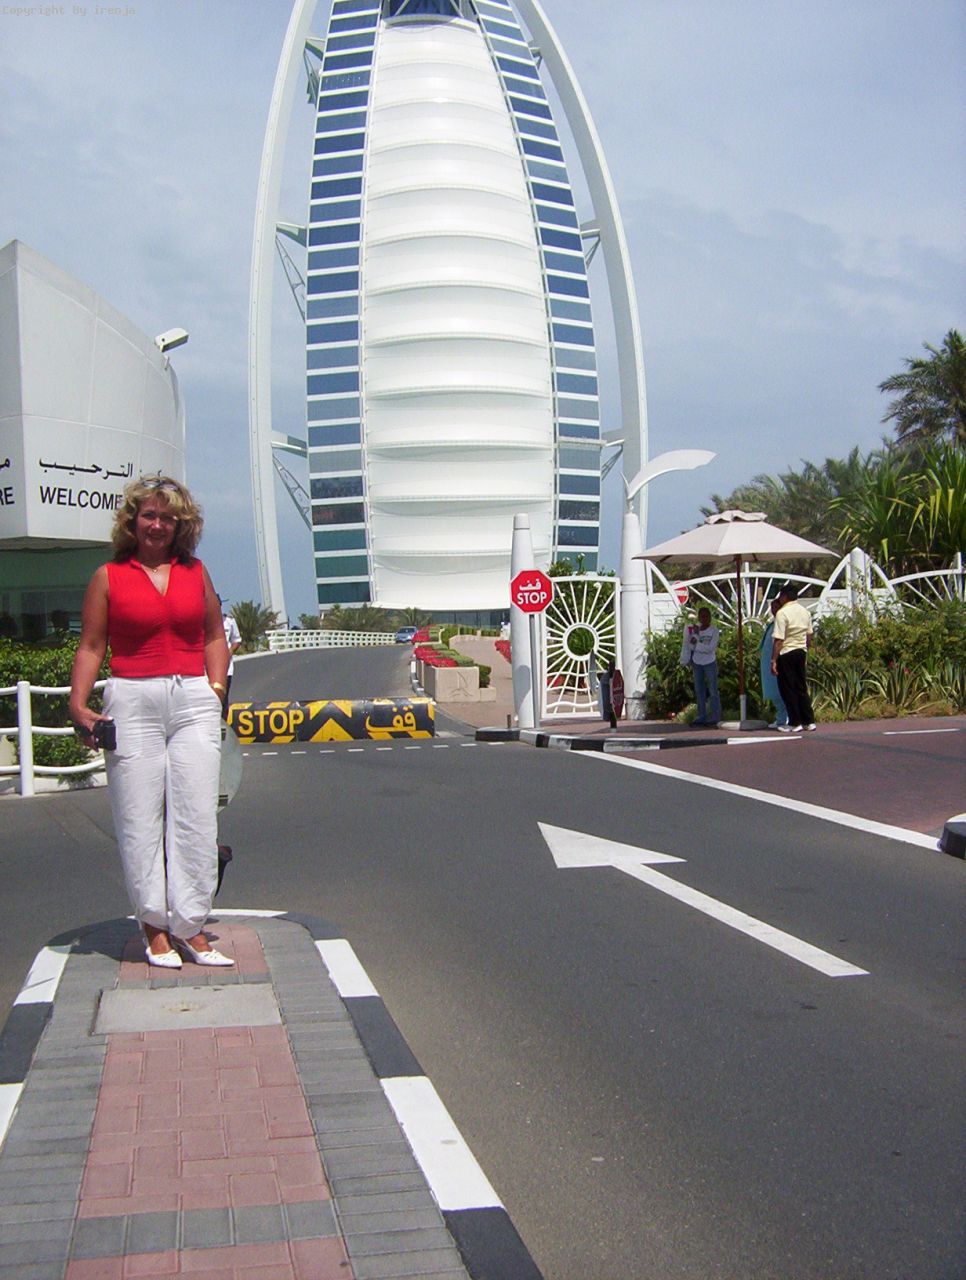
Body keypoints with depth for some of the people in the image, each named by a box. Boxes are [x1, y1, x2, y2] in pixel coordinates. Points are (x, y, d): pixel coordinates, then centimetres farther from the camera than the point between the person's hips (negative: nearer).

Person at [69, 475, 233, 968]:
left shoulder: (195, 572, 13)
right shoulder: (108, 577, 5)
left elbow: (215, 636, 19)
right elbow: (91, 647, 4)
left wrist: (216, 689, 6)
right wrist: (78, 705, -7)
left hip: (193, 701, 2)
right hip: (132, 701, -2)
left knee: (195, 817, -1)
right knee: (140, 820, -1)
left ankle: (190, 927, 6)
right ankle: (154, 927, 10)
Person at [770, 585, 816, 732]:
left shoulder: (782, 613, -15)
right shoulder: (805, 612, 9)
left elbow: (778, 640, -18)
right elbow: (809, 636, 14)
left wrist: (773, 661, -16)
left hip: (786, 654, -7)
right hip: (801, 651, 7)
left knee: (787, 689, 2)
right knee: (801, 687, 14)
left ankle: (795, 723, 4)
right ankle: (809, 721, 13)